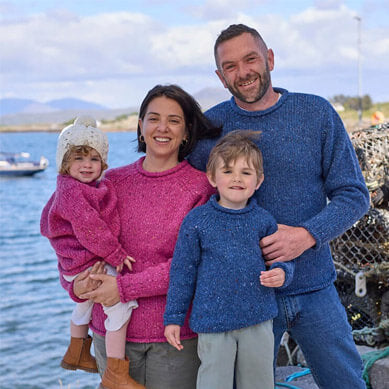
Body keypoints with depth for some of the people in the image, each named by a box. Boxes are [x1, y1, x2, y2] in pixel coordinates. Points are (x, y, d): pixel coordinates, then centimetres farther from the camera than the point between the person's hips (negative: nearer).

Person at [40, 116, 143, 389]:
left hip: (79, 264, 12)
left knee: (85, 303, 32)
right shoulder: (72, 191, -20)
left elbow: (47, 223, 26)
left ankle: (77, 354, 55)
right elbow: (88, 228, -26)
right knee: (120, 305, -17)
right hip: (90, 265, -12)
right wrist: (116, 254, -20)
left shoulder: (66, 190, 13)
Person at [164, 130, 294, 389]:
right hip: (213, 321, -2)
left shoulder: (264, 220, 2)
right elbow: (183, 271, 3)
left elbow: (281, 259, 14)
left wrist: (282, 274, -10)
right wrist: (174, 317, 4)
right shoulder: (197, 220, -3)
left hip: (258, 320, 2)